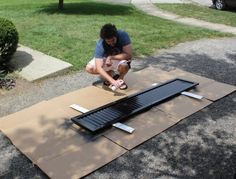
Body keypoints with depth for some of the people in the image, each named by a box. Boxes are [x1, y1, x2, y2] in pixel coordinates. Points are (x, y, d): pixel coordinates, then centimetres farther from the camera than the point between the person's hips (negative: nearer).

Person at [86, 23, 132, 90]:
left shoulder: (123, 35, -30)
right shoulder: (100, 45, -30)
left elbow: (129, 55, -31)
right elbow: (99, 68, -35)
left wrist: (111, 57, -31)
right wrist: (112, 81, -47)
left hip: (120, 59, -2)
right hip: (106, 60, 2)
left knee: (124, 65, -37)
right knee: (89, 68, -20)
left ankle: (120, 78, -3)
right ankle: (111, 74, 4)